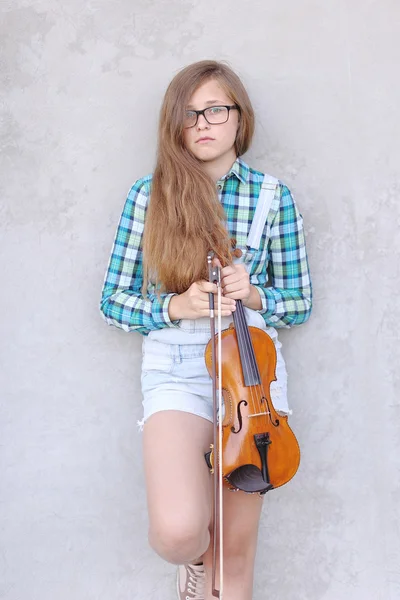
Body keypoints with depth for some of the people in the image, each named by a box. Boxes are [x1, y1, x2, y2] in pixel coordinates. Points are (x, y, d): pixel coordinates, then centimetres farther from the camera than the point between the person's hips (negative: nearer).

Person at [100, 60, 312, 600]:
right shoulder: (149, 194, 1)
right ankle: (196, 551, 18)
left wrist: (255, 295, -12)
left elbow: (299, 303, 8)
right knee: (177, 531, -20)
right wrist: (174, 307, -15)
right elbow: (113, 300, 3)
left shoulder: (273, 197, 4)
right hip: (176, 367, -1)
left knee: (237, 544, 6)